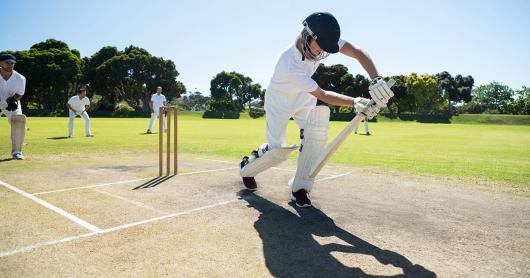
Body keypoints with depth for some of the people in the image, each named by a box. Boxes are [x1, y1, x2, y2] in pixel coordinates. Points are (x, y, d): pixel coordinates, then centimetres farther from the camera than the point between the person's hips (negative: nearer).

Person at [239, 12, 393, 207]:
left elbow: (357, 52, -30)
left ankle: (300, 188, -4)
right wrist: (356, 103, -43)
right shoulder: (289, 65, -39)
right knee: (277, 151, -9)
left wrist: (376, 79, -46)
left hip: (303, 97, 5)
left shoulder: (322, 38, -24)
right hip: (279, 101, -5)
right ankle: (247, 166, 25)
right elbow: (323, 96, -34)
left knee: (316, 134, -16)